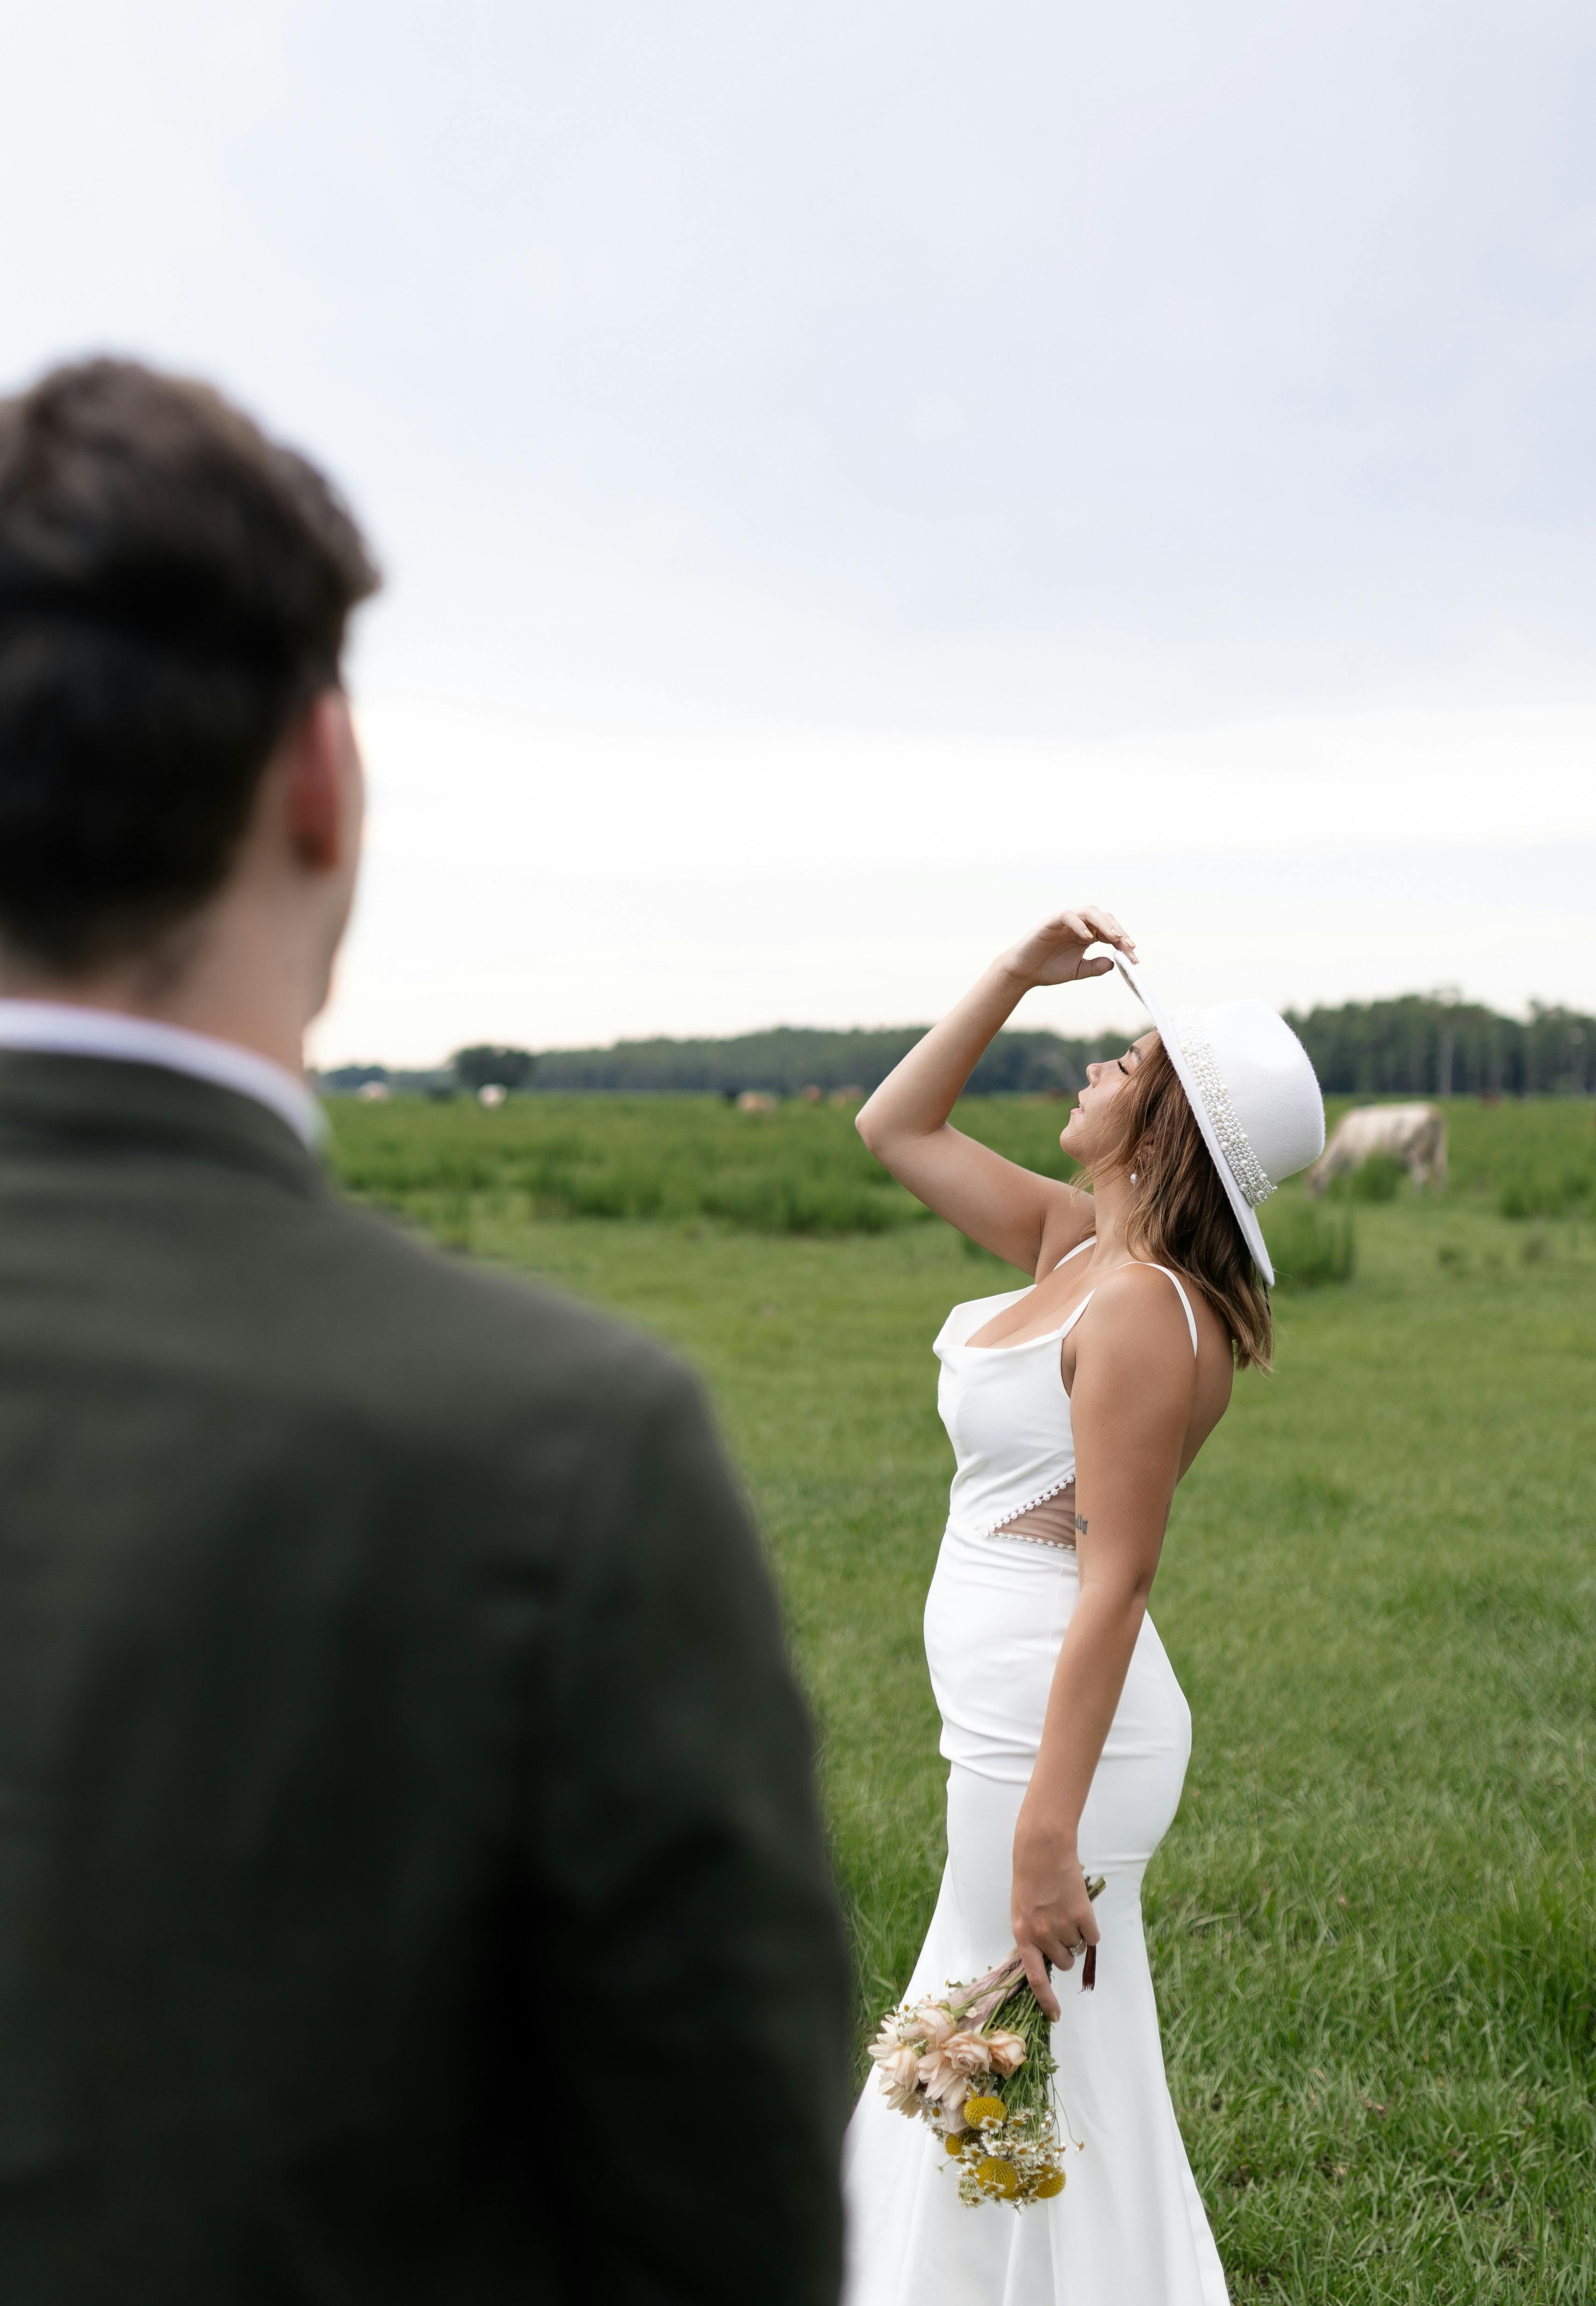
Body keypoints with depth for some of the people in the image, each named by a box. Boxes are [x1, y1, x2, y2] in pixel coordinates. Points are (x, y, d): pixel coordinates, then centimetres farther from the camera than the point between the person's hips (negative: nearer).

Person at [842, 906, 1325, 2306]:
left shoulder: (1140, 1307, -21)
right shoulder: (1076, 1242, 5)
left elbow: (1117, 1577, -24)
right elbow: (894, 1129, 16)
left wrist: (1046, 1839, -25)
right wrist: (1017, 976, 6)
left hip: (1057, 1730, -10)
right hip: (1012, 1709, 10)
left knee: (1046, 2100, 6)